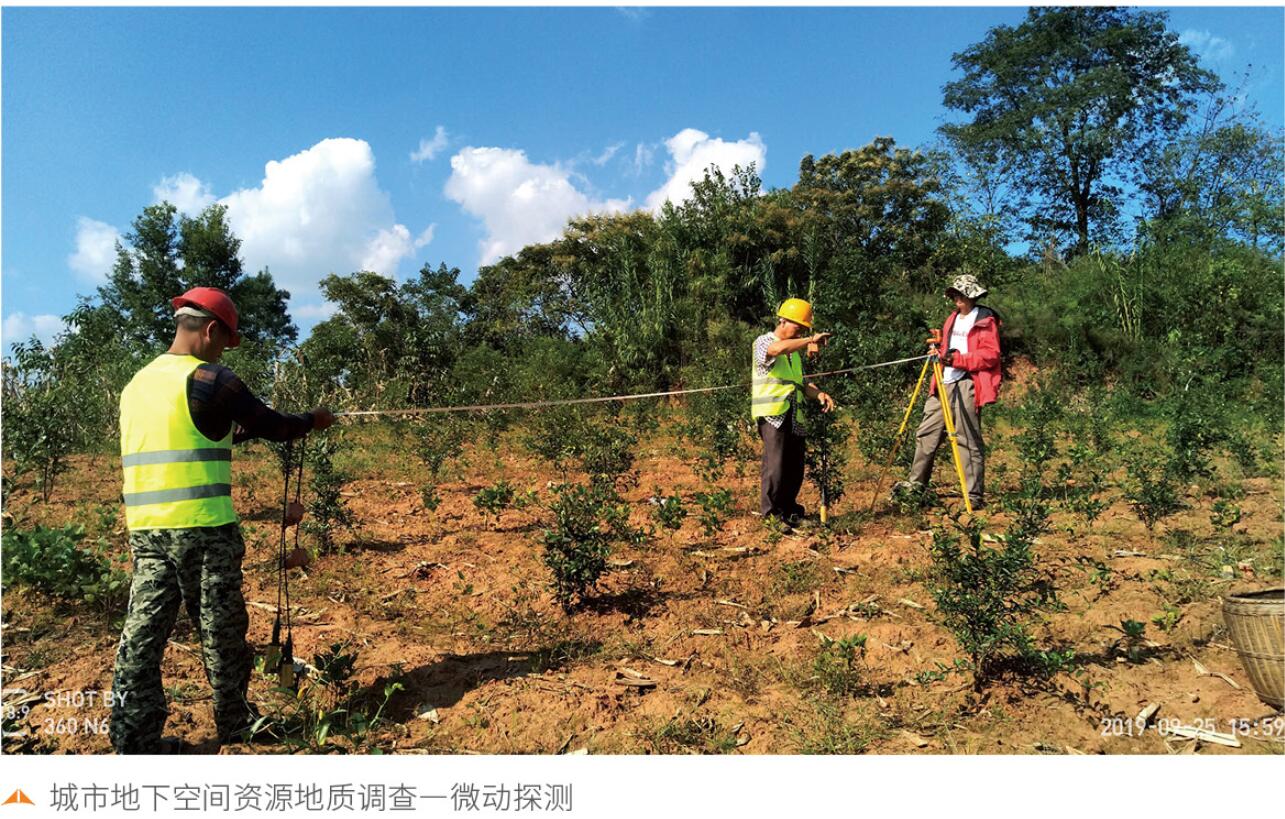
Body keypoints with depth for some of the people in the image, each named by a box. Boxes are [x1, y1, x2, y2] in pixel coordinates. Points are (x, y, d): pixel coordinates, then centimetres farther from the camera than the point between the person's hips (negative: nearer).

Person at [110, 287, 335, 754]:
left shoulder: (136, 385, 13)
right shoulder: (211, 380, -10)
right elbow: (274, 427, -1)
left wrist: (231, 433, 30)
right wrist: (315, 420, 16)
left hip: (145, 529, 7)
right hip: (202, 527, -7)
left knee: (142, 634, 8)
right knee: (220, 632, 8)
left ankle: (134, 741, 12)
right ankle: (235, 722, 22)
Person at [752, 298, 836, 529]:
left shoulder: (796, 352, 24)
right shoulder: (763, 342, 0)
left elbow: (801, 383, 22)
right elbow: (779, 348, -24)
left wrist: (819, 394, 2)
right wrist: (810, 340, -16)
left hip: (794, 416, 7)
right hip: (772, 414, -7)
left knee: (795, 468, 8)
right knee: (775, 465, -11)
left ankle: (789, 510, 22)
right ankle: (771, 515, -3)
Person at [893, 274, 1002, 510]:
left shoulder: (985, 321, -2)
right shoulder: (953, 319, 21)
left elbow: (991, 355, -12)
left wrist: (957, 359, -20)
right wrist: (938, 349, 8)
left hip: (967, 386, -7)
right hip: (944, 384, 7)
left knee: (969, 441, -5)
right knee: (926, 434, 7)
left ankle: (975, 496, 1)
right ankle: (916, 483, 17)